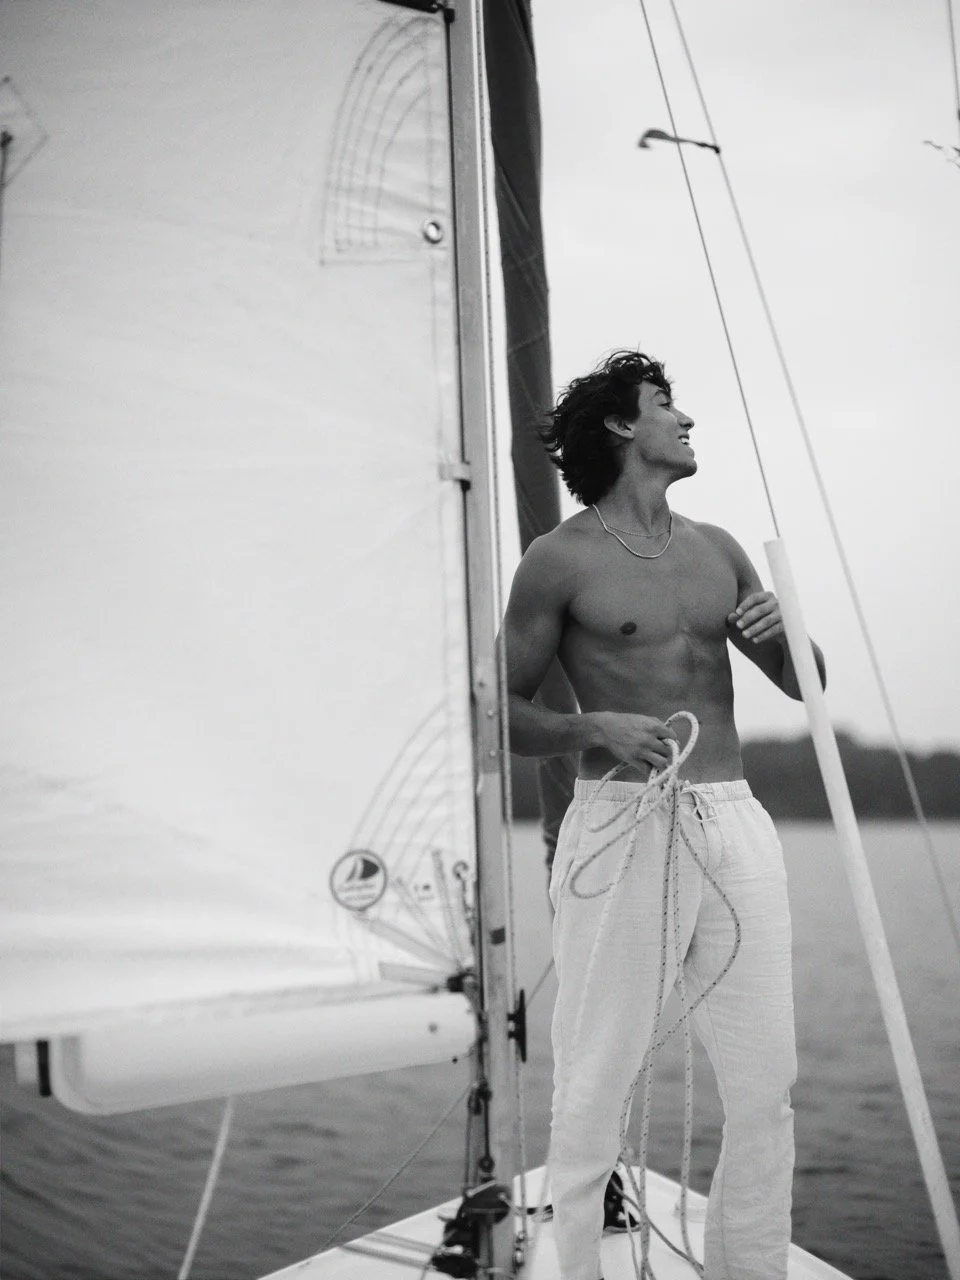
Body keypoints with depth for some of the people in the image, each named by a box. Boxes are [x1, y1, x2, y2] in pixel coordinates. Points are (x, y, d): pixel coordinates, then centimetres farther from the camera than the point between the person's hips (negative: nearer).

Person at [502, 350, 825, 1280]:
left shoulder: (716, 550, 15)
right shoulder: (562, 558, -1)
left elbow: (806, 686, 21)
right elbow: (505, 713, 1)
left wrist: (790, 636, 0)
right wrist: (591, 729, -17)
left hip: (735, 825, 5)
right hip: (623, 826, -5)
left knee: (765, 1082, 7)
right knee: (596, 1083, -4)